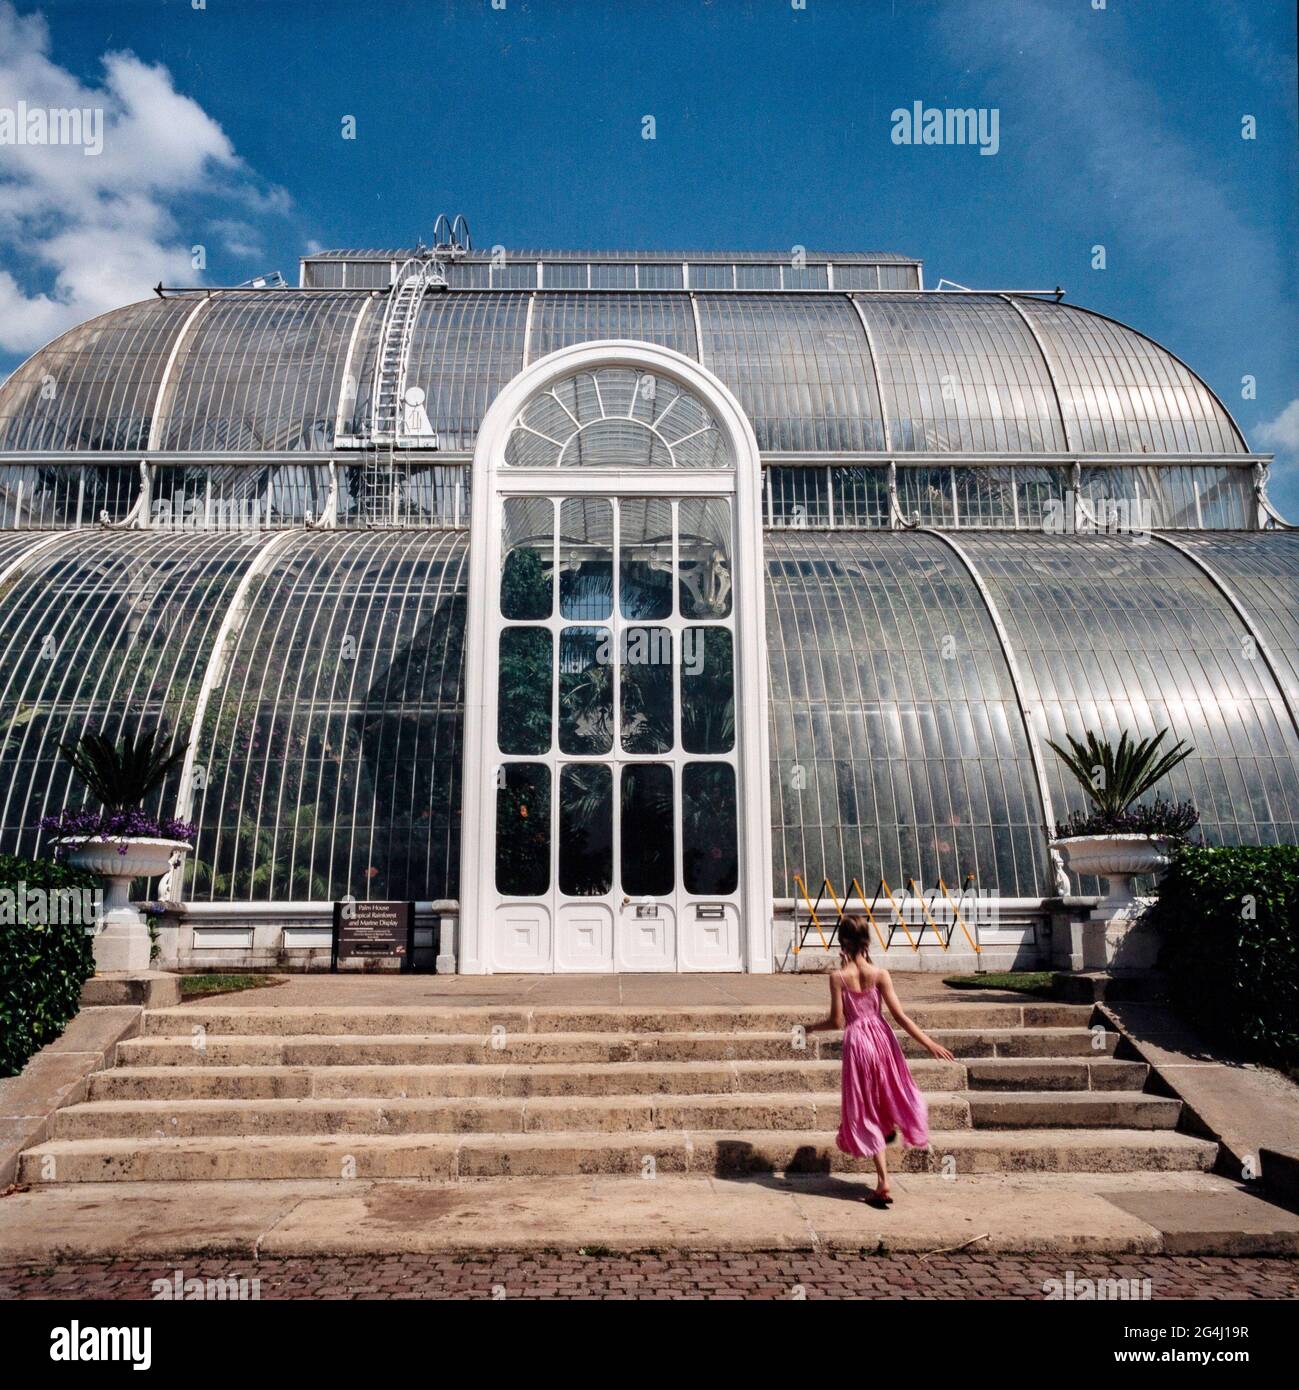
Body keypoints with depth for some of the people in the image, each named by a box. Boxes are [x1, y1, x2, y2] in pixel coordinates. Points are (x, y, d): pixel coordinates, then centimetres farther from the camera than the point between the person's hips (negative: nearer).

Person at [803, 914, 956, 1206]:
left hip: (857, 1042, -1)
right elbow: (900, 1016, -8)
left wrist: (811, 1028, 10)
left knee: (866, 1112, 8)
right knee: (887, 1094, 32)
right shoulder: (879, 974, -8)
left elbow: (837, 1022, -9)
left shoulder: (838, 977, -12)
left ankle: (883, 1182, 6)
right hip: (882, 1039, 2)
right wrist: (929, 1043, 0)